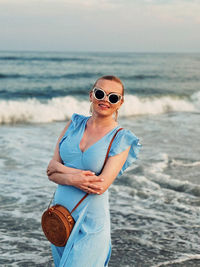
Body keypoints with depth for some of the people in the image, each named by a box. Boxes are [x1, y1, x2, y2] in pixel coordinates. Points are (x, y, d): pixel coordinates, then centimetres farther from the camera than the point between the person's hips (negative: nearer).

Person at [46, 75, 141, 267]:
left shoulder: (121, 139, -8)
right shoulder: (74, 125, 4)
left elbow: (102, 185, -18)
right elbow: (51, 172, 0)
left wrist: (59, 168, -12)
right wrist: (72, 179, -20)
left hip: (90, 224, -5)